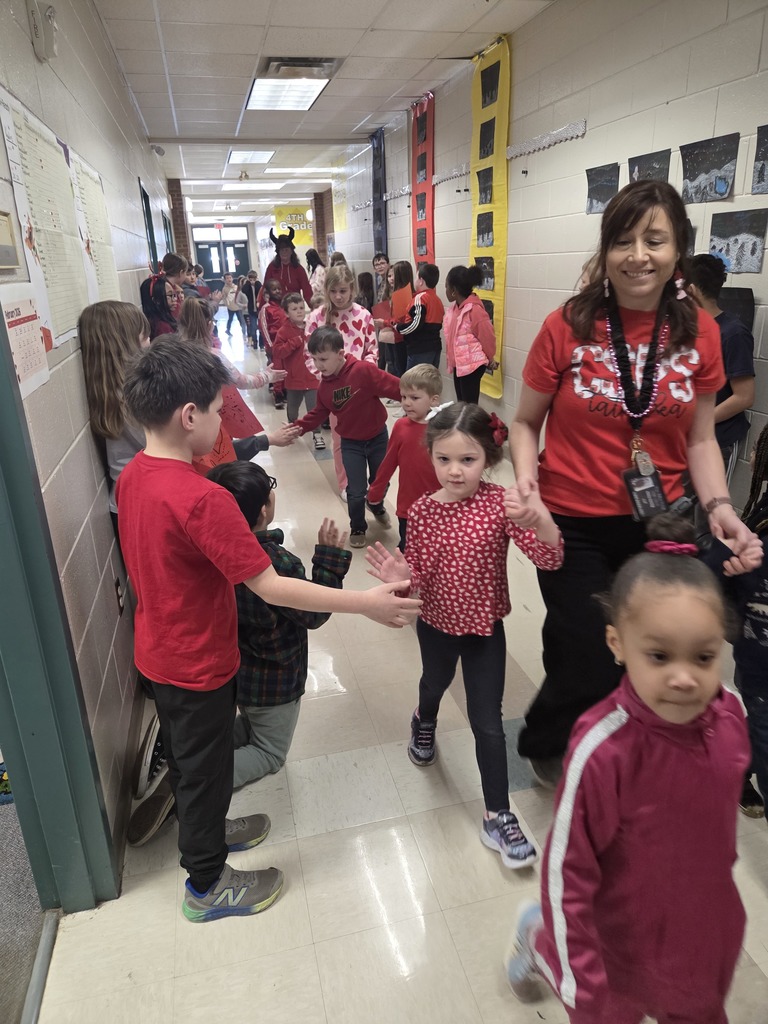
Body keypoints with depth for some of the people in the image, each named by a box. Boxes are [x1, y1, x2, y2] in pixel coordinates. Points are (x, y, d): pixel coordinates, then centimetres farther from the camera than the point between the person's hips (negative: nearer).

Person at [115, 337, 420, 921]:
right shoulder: (202, 499, -33)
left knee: (188, 756, 28)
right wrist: (366, 603, -28)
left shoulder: (132, 476, -4)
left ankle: (202, 831, 53)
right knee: (205, 768, 14)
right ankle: (206, 884, 37)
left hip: (159, 654, 8)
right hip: (199, 666, -8)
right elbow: (271, 587, -32)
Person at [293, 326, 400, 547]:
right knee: (356, 491, 0)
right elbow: (318, 414, 3)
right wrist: (298, 427, -9)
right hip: (351, 442, 2)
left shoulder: (364, 370, -25)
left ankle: (376, 506, 53)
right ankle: (357, 528, 27)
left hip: (377, 436, -2)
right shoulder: (324, 385, -7)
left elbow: (397, 388, -27)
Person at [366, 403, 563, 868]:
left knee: (487, 722, 1)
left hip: (485, 626, -2)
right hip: (437, 623, 2)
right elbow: (421, 576, -8)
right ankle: (424, 723, 65)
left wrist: (541, 519, -49)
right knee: (435, 684, 30)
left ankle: (499, 817, 19)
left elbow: (550, 559, -29)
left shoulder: (501, 503, -21)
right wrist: (401, 577, -31)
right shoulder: (423, 511, -15)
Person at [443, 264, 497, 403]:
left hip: (472, 364, -9)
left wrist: (488, 359, 0)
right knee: (461, 403, 15)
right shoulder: (455, 307, 8)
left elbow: (488, 337, -13)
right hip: (458, 363, 9)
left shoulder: (474, 309, -19)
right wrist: (451, 358, 13)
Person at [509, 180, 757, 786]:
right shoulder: (568, 327, -10)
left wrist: (718, 506, -8)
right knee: (589, 671, 5)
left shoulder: (700, 332, 0)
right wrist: (526, 480, -19)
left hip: (658, 525, 4)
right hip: (573, 525, -3)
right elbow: (526, 422, -1)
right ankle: (545, 748, 41)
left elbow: (699, 438, 7)